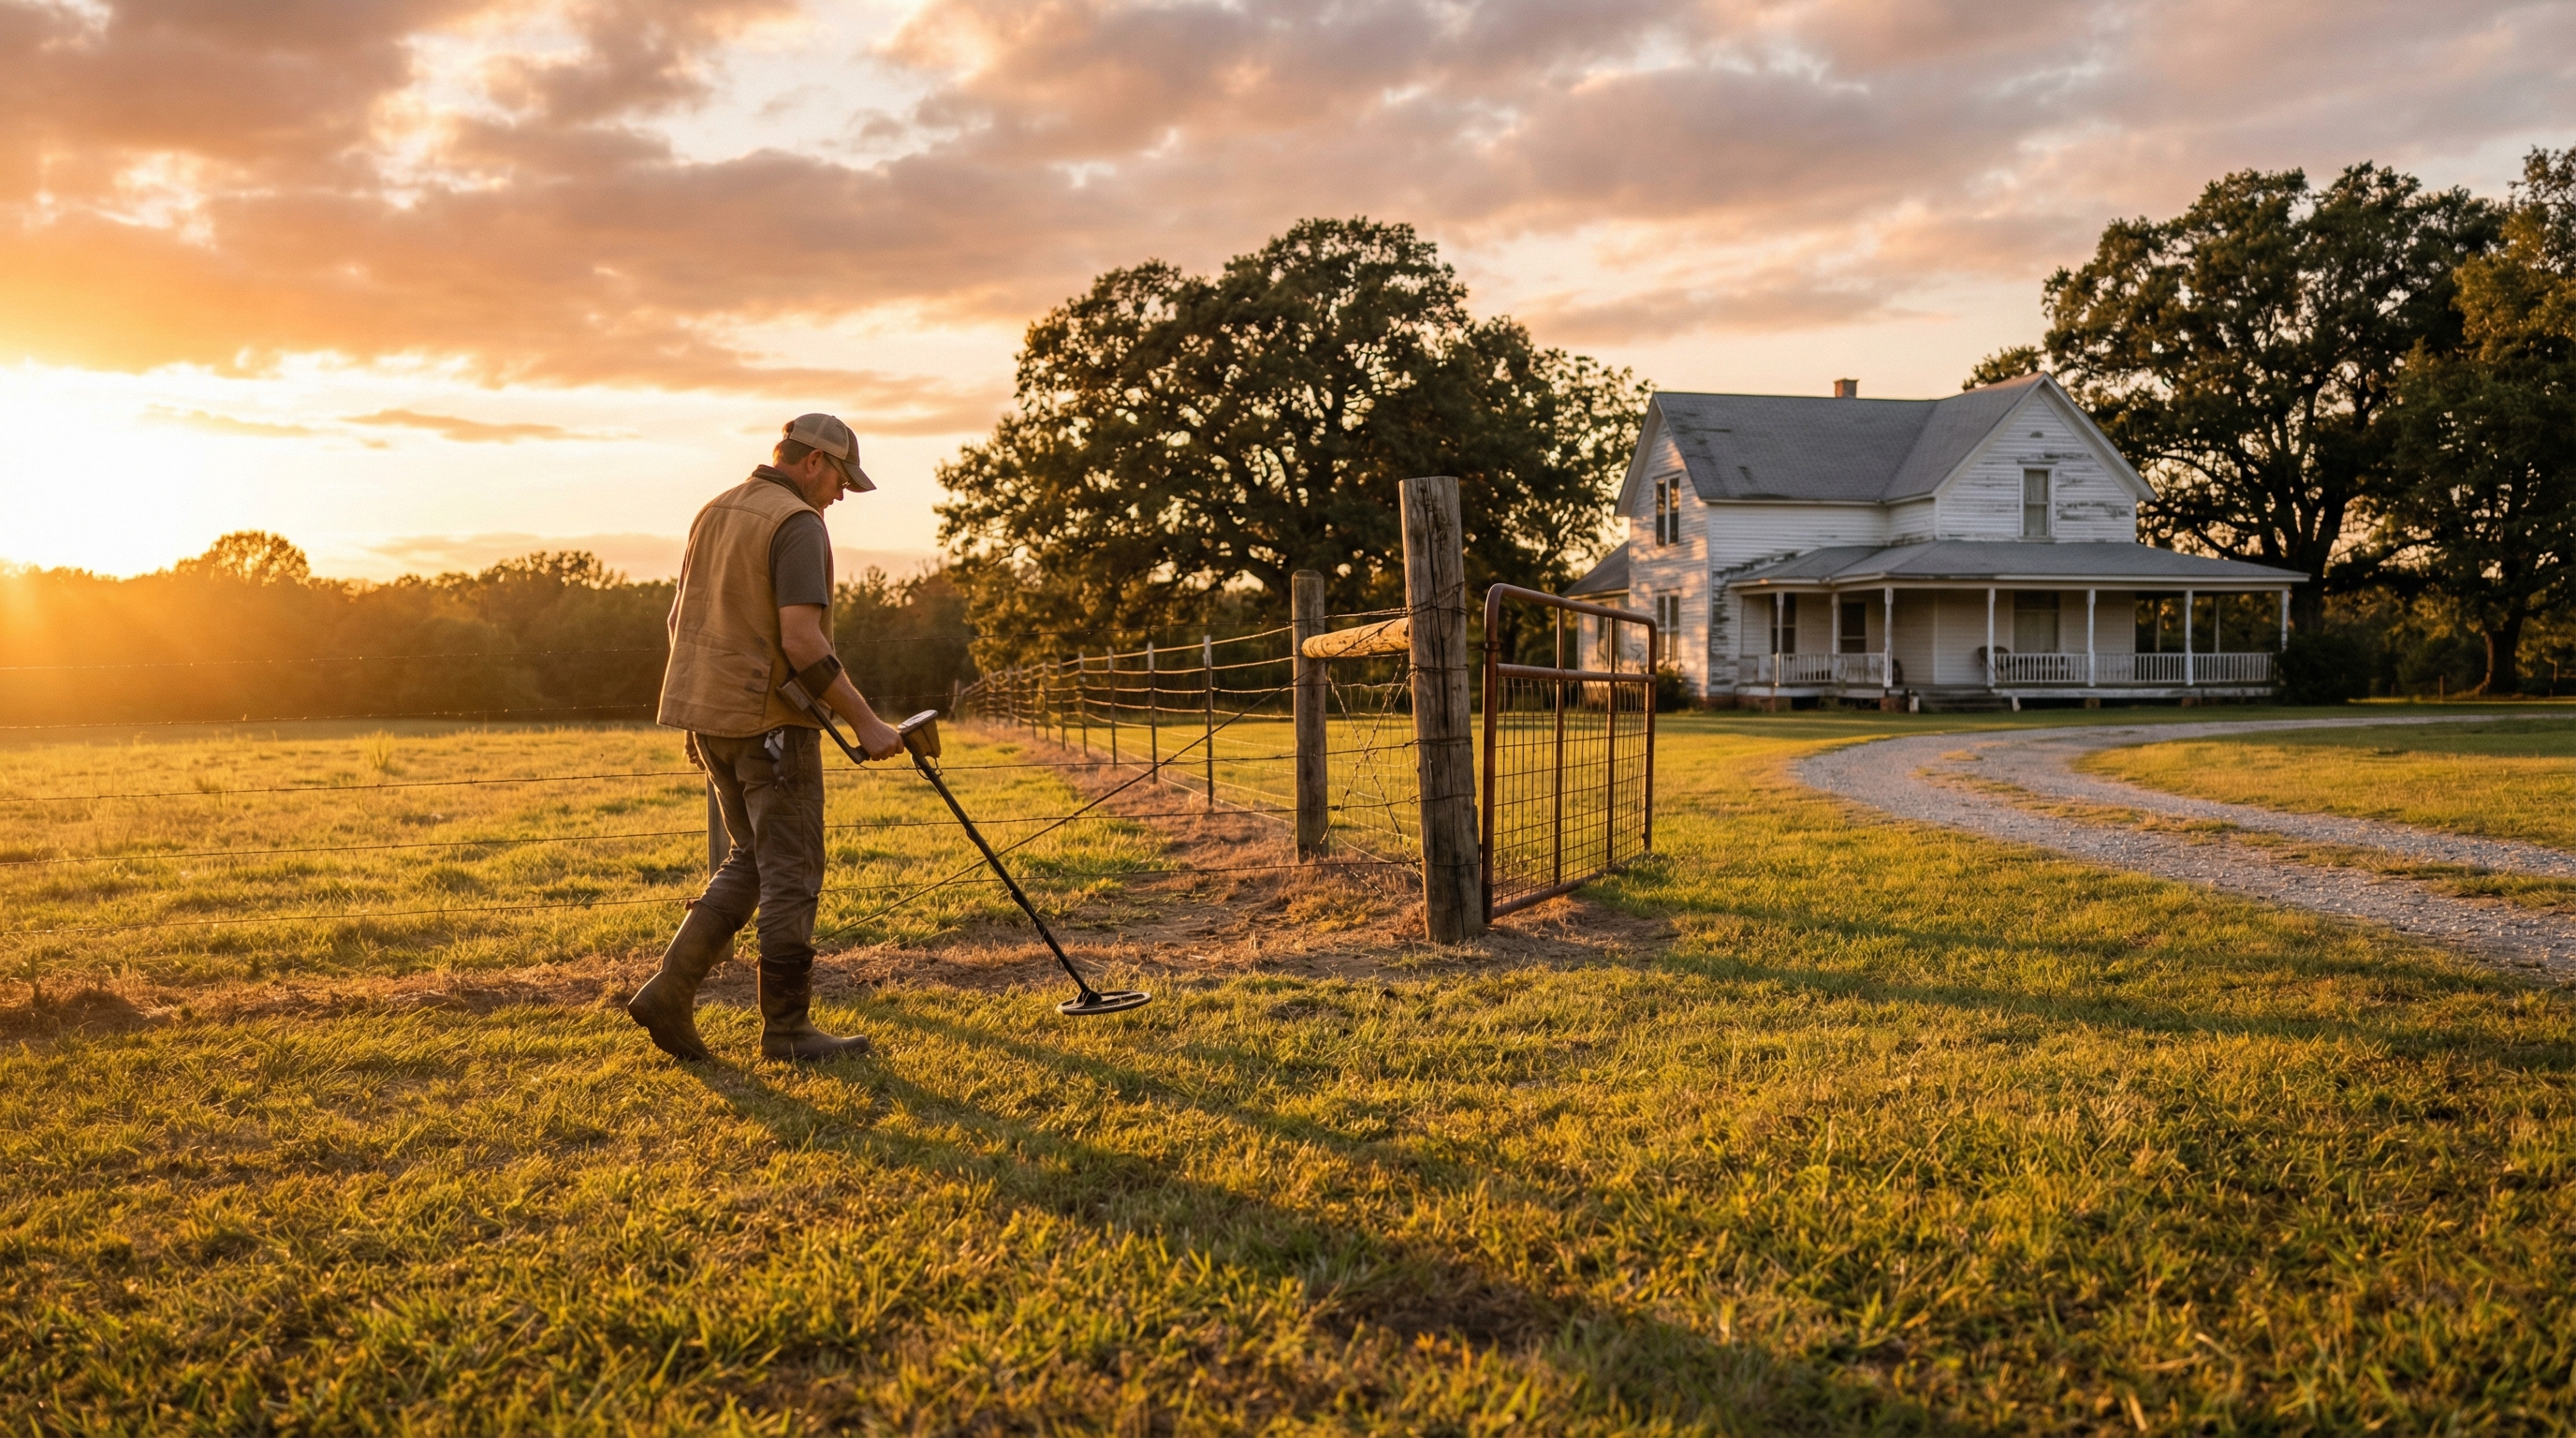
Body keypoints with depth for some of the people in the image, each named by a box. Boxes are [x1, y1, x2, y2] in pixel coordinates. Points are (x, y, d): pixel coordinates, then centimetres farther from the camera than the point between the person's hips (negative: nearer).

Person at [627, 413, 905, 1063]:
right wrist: (865, 722, -18)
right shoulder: (797, 523, -14)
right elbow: (802, 640, -23)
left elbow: (681, 619, 19)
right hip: (769, 720, -9)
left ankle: (670, 991, 10)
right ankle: (787, 1027, 7)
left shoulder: (714, 512, 14)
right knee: (791, 873, 0)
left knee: (751, 860, 18)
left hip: (709, 714, 9)